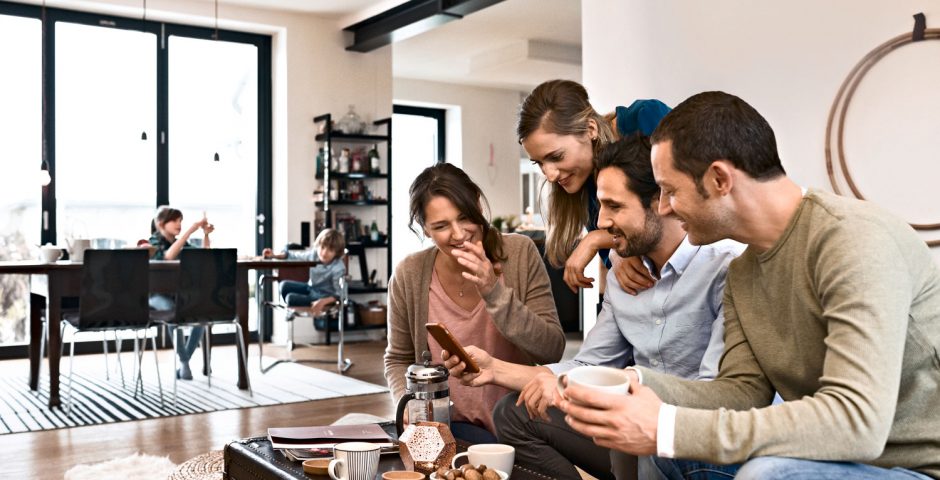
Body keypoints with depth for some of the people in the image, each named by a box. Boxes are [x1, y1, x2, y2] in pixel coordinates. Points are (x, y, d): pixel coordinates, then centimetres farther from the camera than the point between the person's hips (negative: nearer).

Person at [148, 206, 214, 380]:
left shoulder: (183, 243, 14)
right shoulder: (154, 242, -4)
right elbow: (169, 256, -26)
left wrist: (206, 234, -8)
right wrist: (190, 231, -31)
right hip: (158, 294, -5)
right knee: (173, 310, -37)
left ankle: (184, 361, -13)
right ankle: (184, 361, -22)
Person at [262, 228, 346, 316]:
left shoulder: (338, 268, -30)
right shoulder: (314, 253, -15)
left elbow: (339, 294, -27)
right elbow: (294, 255, 0)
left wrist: (323, 302, -44)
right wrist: (274, 255, -13)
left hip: (325, 297, -7)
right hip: (311, 288, 7)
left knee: (291, 298, -17)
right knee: (285, 285, 2)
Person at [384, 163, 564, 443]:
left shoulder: (520, 253, -8)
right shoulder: (409, 276, -7)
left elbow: (553, 350, -12)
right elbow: (398, 360, 8)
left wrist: (495, 293, -23)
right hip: (453, 424, -1)